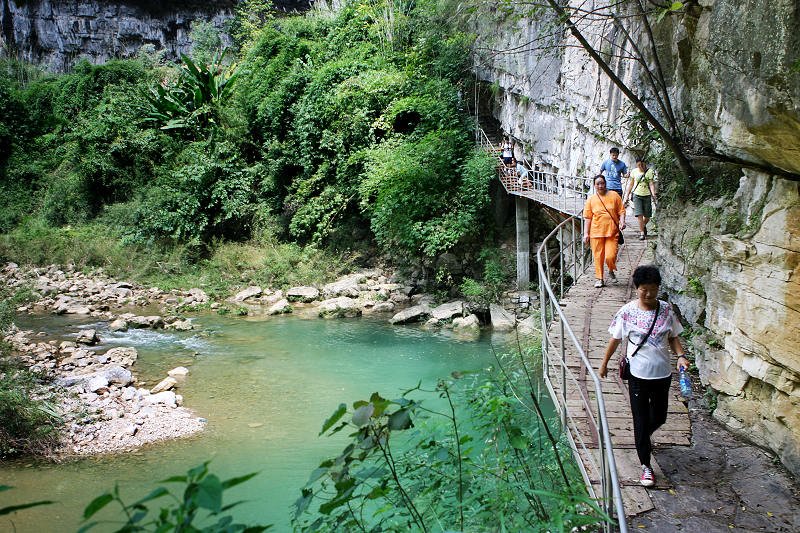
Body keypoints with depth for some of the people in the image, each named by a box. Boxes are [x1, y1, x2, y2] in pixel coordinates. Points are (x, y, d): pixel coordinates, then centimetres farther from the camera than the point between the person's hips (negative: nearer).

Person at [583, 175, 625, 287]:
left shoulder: (614, 196, 6)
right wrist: (586, 233, 1)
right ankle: (599, 278, 14)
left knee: (610, 256, -10)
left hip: (612, 232, -1)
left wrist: (622, 222, -9)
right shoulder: (591, 199, 7)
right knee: (598, 256, 1)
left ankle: (611, 271, 21)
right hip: (596, 233, 1)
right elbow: (587, 218, 8)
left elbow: (621, 211, 10)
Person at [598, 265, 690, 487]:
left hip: (662, 373, 3)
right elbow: (615, 338, 2)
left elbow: (673, 337, 7)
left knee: (659, 417, 16)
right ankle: (646, 465, 10)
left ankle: (642, 438, 49)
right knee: (641, 419, 0)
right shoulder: (628, 311, -9)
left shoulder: (666, 309, -2)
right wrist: (604, 363, 8)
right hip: (638, 375, -3)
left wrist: (681, 356, -10)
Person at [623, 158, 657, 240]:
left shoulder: (650, 172, -3)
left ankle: (644, 226, 37)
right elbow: (631, 184, 12)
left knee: (647, 216, 5)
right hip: (637, 195, 0)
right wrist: (627, 195, 12)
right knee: (639, 214, -12)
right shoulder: (634, 171, 3)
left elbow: (651, 184, -9)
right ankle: (642, 233, -8)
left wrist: (653, 195, -23)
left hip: (647, 195, 0)